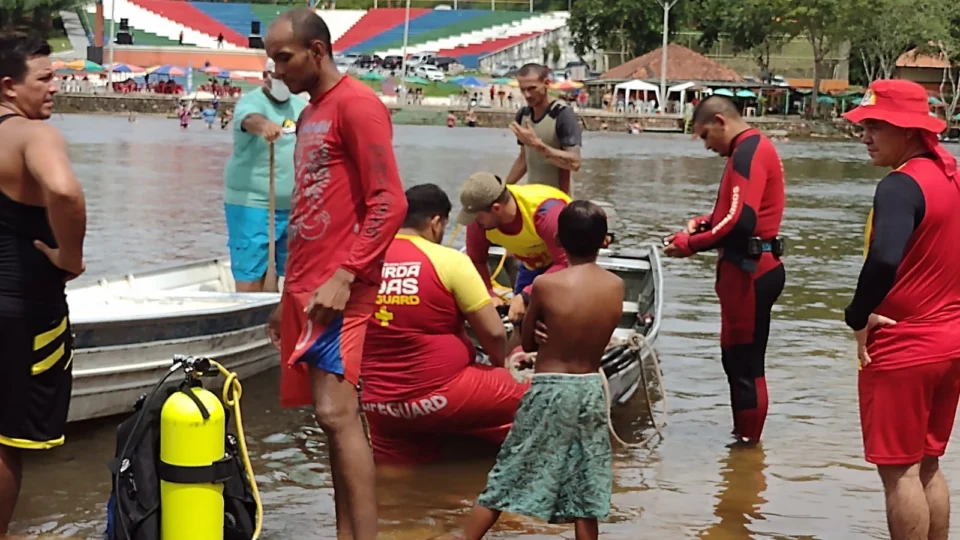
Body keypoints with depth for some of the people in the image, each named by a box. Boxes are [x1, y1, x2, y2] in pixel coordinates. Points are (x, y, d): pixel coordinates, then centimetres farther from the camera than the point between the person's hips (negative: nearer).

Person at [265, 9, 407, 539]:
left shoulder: (356, 104, -9)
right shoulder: (309, 115, 19)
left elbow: (389, 203, -16)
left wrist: (344, 277, -21)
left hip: (339, 289, -9)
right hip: (305, 287, 9)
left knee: (337, 413, -15)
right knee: (332, 418, 8)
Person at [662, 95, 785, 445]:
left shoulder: (748, 153, -16)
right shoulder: (751, 149, 16)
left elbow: (741, 222, -25)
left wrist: (691, 244, -16)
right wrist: (703, 223, 9)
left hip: (749, 271, -11)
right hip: (750, 268, 11)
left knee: (745, 363, -4)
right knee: (739, 359, 15)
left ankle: (747, 442, 2)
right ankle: (743, 435, 22)